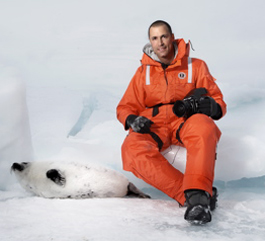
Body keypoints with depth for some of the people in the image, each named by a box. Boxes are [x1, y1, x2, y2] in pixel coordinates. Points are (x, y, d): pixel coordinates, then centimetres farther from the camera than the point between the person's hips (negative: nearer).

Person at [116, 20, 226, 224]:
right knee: (132, 148, -33)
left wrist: (197, 104, -15)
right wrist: (132, 119, -8)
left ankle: (197, 194, -47)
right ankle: (188, 195, -39)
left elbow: (219, 104, 8)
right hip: (154, 126, 2)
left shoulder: (195, 66, 11)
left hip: (186, 123, -1)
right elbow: (125, 107, 18)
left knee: (203, 127, -38)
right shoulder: (143, 72, 17)